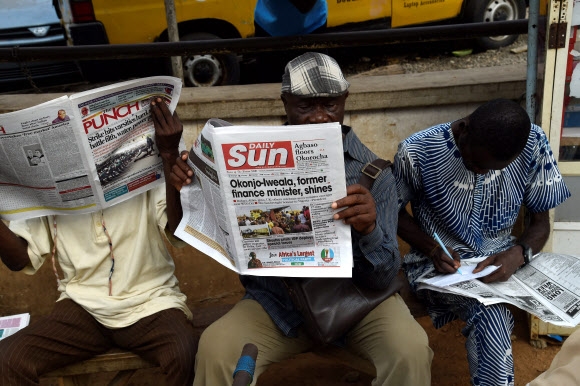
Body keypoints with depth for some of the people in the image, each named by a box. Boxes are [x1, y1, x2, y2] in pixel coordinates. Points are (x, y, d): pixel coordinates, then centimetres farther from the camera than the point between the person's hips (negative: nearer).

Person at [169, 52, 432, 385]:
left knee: (410, 350, -25)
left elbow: (383, 278, -13)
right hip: (277, 300, 1)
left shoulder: (374, 174, -9)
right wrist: (193, 187, -17)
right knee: (215, 348, -23)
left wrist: (368, 230, -35)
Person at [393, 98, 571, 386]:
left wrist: (518, 253, -23)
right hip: (437, 264, -3)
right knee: (491, 320, -30)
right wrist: (432, 248, -19)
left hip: (499, 262, 3)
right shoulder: (416, 152, -18)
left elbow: (540, 222, -2)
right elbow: (395, 212, -2)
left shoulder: (534, 144, -11)